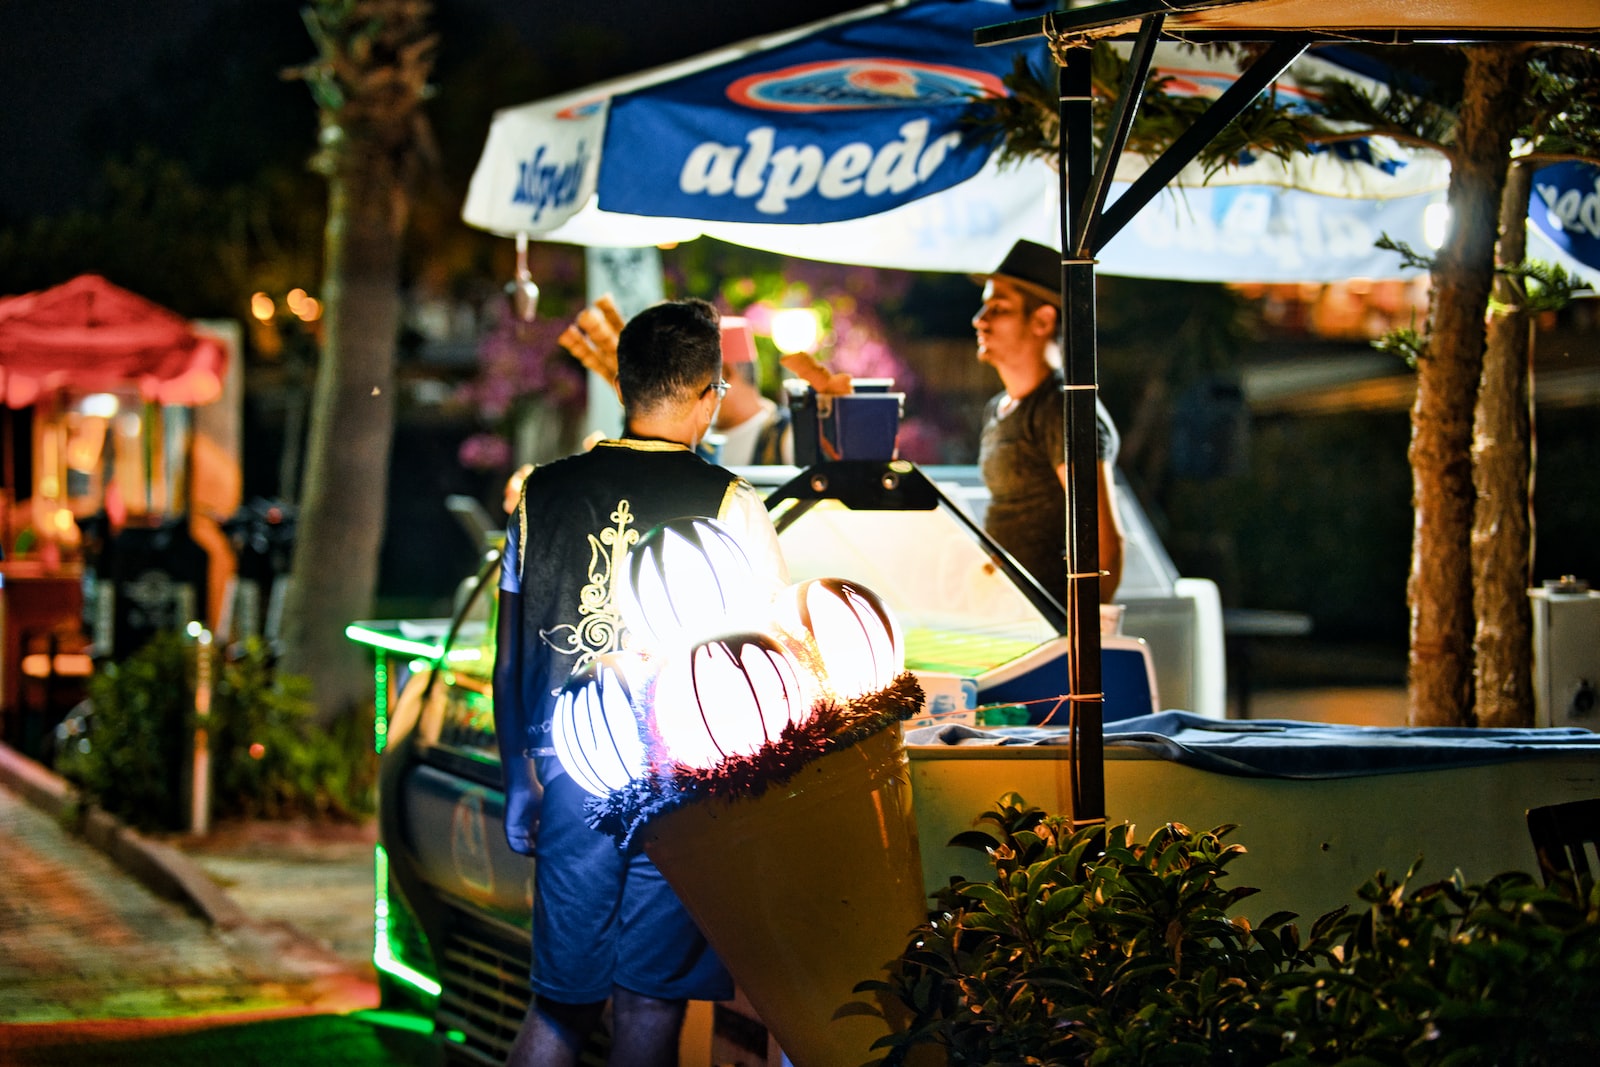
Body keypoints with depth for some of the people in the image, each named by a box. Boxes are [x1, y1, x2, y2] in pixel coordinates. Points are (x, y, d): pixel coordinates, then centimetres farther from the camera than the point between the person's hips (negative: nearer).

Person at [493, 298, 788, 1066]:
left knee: (562, 1001, 13)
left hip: (571, 777, 3)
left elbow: (509, 664, 8)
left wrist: (520, 784, 18)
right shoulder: (729, 507, -7)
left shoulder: (541, 493, 3)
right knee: (649, 1005, 5)